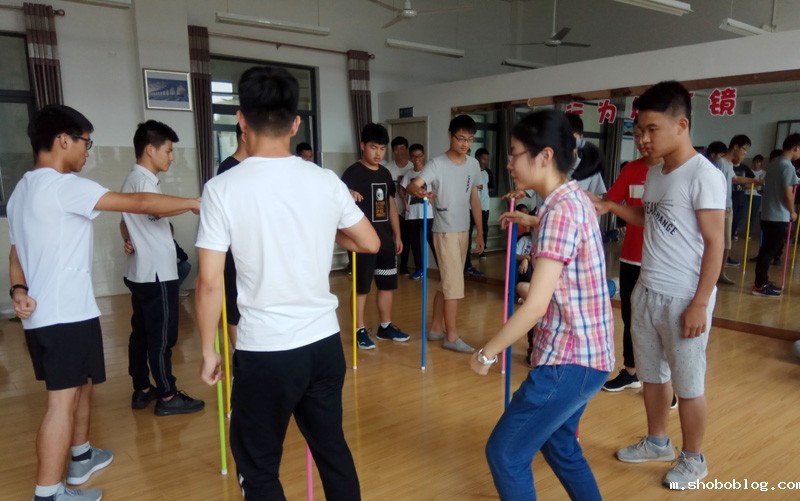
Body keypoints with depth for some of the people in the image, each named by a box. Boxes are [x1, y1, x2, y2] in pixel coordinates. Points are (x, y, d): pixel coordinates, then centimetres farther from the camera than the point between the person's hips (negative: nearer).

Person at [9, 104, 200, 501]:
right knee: (62, 401, -4)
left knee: (81, 384, 22)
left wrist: (19, 289, 1)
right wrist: (194, 203, -12)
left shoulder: (22, 190, 16)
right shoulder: (62, 185, -17)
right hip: (65, 316, -10)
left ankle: (81, 457, 37)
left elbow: (17, 250, 17)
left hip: (40, 314, 10)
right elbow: (137, 203, -20)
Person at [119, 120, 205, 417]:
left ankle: (142, 390, 23)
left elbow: (125, 223, 28)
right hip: (156, 274, -10)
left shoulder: (133, 180, 18)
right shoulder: (143, 180, -16)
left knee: (141, 332, 14)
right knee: (162, 336, -2)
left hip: (141, 272, 10)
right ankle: (168, 397, 7)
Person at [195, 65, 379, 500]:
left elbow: (210, 283, -10)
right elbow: (370, 243, 10)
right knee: (333, 449, 22)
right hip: (325, 343, 4)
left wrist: (208, 351, 3)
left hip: (264, 352, -4)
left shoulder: (223, 188, -11)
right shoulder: (325, 181, -2)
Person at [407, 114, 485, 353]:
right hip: (445, 231, -7)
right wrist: (419, 191, -51)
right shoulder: (437, 164, -13)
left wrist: (480, 231, 12)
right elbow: (413, 184, -27)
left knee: (447, 283, 14)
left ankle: (436, 328, 26)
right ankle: (452, 336, 6)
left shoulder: (473, 165, 6)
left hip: (464, 231, 7)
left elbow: (474, 199, 12)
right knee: (454, 284, -5)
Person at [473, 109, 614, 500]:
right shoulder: (574, 200, 9)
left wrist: (487, 353, -17)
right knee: (558, 444, 25)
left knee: (505, 452, 1)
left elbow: (536, 305, -26)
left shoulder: (560, 211, -22)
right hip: (583, 353, 10)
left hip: (569, 360, -10)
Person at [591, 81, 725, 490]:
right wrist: (612, 208, 4)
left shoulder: (703, 175, -15)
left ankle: (693, 459, 28)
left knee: (688, 384, 8)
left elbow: (715, 243, -15)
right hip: (646, 292, 8)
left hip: (683, 298, -7)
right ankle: (657, 442, 38)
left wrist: (700, 304, -16)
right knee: (651, 374, 19)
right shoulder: (654, 174, 9)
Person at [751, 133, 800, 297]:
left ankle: (763, 281, 21)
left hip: (768, 214, 9)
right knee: (770, 251, -5)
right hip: (779, 216, -9)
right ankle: (759, 286, -2)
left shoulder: (774, 164, 13)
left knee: (766, 250, 14)